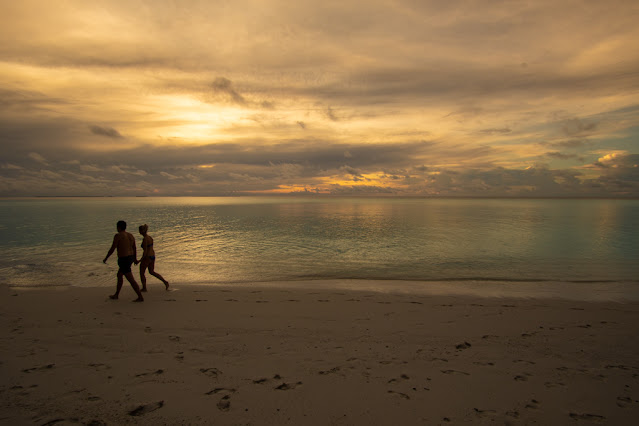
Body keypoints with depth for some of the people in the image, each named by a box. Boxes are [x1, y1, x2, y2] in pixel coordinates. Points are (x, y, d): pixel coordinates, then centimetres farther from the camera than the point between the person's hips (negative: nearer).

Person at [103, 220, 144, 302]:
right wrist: (135, 259, 25)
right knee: (119, 275, 26)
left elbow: (112, 249, -13)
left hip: (123, 260, -9)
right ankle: (116, 295, 37)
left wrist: (106, 258, 1)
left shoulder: (118, 235, -15)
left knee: (131, 280, -5)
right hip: (130, 258, 9)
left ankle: (140, 297, -4)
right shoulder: (131, 235, 7)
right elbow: (134, 248, 14)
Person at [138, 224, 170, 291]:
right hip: (152, 256, 9)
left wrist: (140, 260, -17)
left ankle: (144, 288, 18)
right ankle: (165, 281, 11)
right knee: (152, 272, 20)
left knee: (141, 273, 10)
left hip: (147, 257, -9)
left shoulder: (145, 239, -20)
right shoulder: (150, 237, 7)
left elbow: (145, 251, -22)